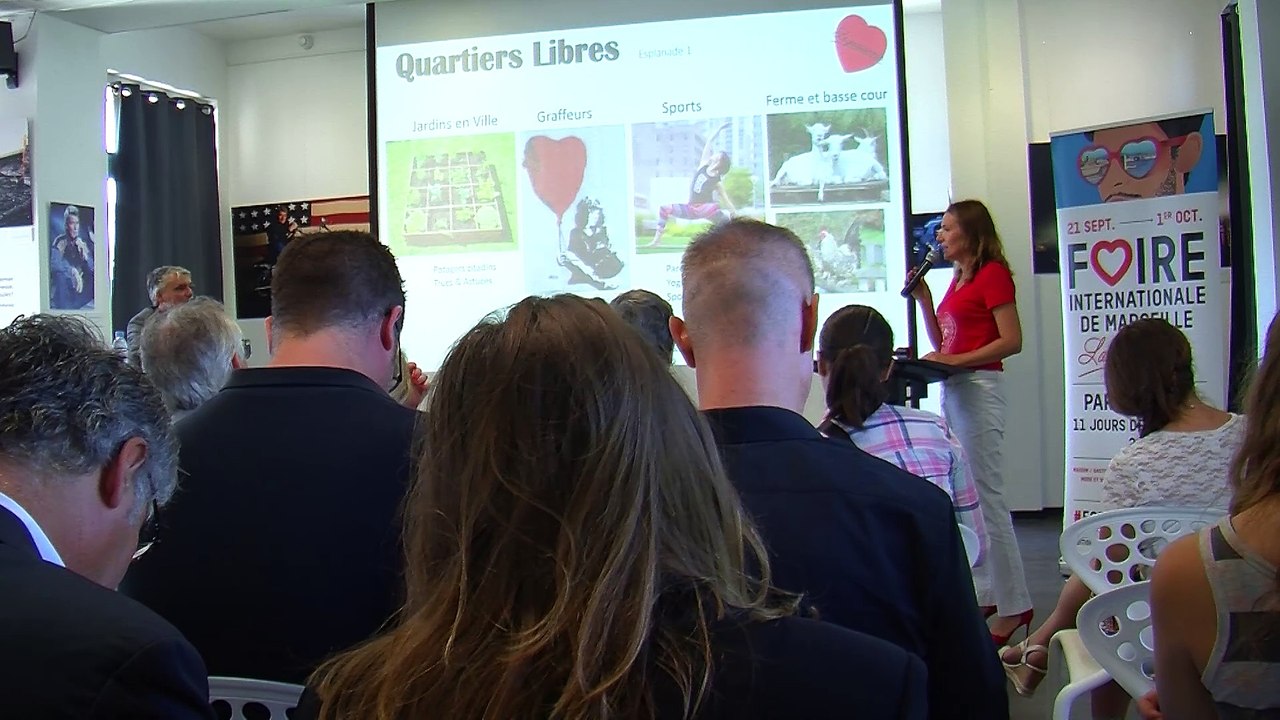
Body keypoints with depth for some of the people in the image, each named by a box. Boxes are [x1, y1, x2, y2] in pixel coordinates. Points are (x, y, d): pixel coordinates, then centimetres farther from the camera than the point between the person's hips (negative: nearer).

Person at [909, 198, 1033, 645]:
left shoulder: (993, 274, -8)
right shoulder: (958, 278, 18)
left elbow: (1012, 341, -16)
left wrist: (956, 360, -19)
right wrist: (923, 298, 10)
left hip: (979, 389, -10)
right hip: (953, 391, 10)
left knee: (987, 496, -8)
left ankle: (1013, 605, -1)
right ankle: (983, 593, 20)